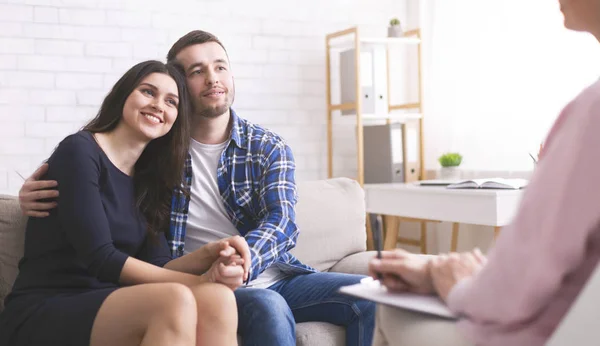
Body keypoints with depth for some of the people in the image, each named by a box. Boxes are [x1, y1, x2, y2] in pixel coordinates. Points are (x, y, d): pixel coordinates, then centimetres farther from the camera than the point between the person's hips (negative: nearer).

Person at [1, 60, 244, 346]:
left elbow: (156, 266, 5)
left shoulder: (149, 180, 16)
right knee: (175, 301, -34)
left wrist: (208, 255, -16)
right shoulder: (79, 151, -6)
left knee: (217, 299, -25)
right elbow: (100, 259, -15)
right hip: (40, 315, -6)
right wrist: (198, 281, -16)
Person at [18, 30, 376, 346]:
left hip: (274, 274, 3)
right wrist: (36, 189, -10)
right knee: (267, 305, -36)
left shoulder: (269, 147, 5)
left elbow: (282, 222, -10)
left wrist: (245, 256, -36)